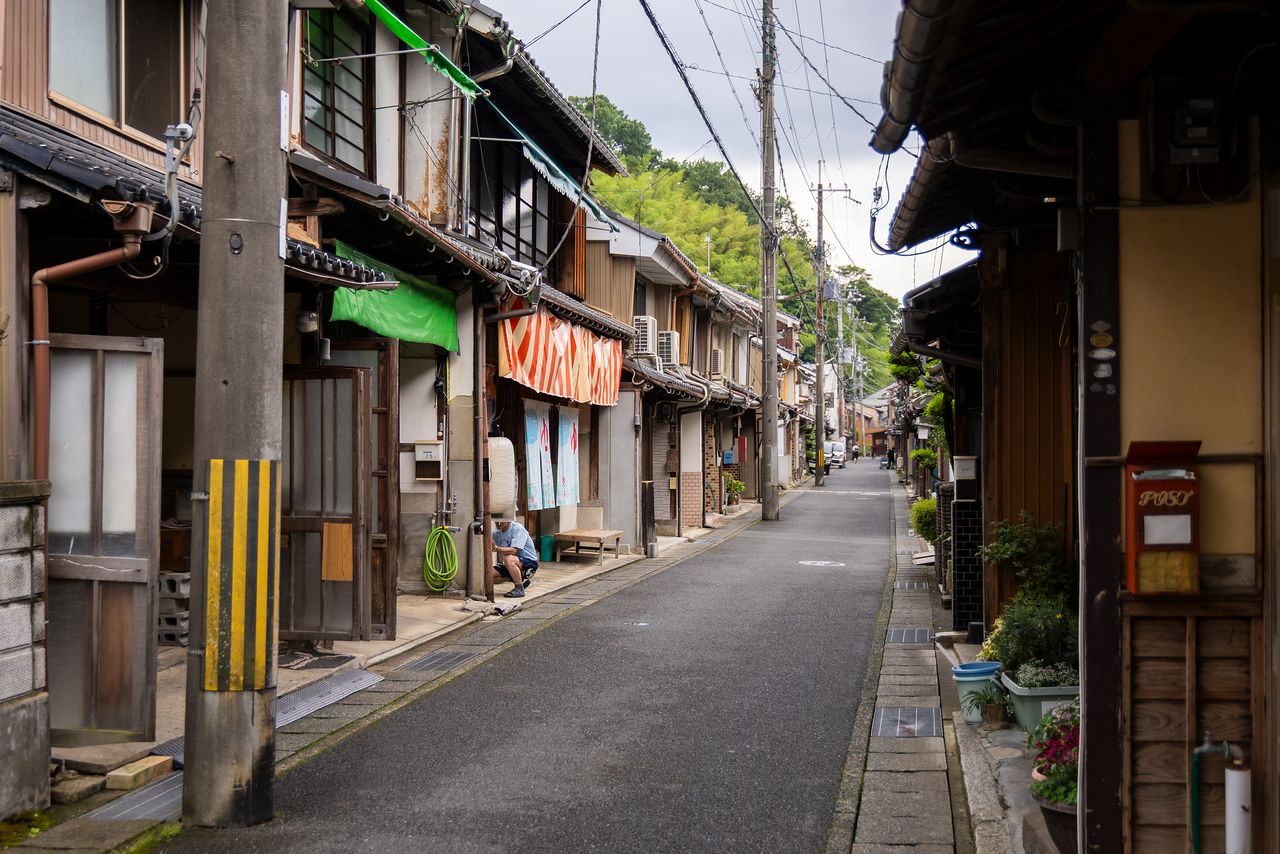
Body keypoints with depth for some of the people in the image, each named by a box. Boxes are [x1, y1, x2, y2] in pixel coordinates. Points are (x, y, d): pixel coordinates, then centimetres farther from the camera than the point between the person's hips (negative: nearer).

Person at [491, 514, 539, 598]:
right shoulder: (496, 532, 2)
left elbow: (513, 551, -32)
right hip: (510, 566, 8)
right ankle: (519, 580, 6)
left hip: (529, 563, -8)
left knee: (509, 559, -38)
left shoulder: (518, 528, -20)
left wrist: (496, 548, -44)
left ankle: (519, 589, -21)